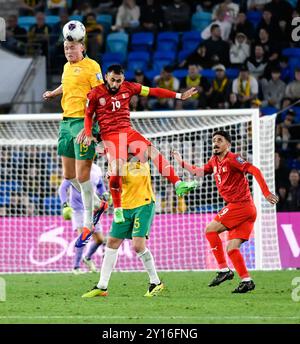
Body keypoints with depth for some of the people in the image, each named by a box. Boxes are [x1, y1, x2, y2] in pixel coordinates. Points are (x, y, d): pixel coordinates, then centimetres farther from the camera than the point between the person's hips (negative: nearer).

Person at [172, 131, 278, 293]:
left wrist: (266, 193, -22)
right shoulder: (214, 161, 16)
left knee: (210, 229, -6)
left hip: (240, 205, -8)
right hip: (247, 211, 8)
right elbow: (200, 172, 34)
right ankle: (247, 280, -1)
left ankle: (224, 270, -5)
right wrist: (181, 162, 29)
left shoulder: (232, 159, -10)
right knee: (231, 248, 2)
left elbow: (255, 170, -17)